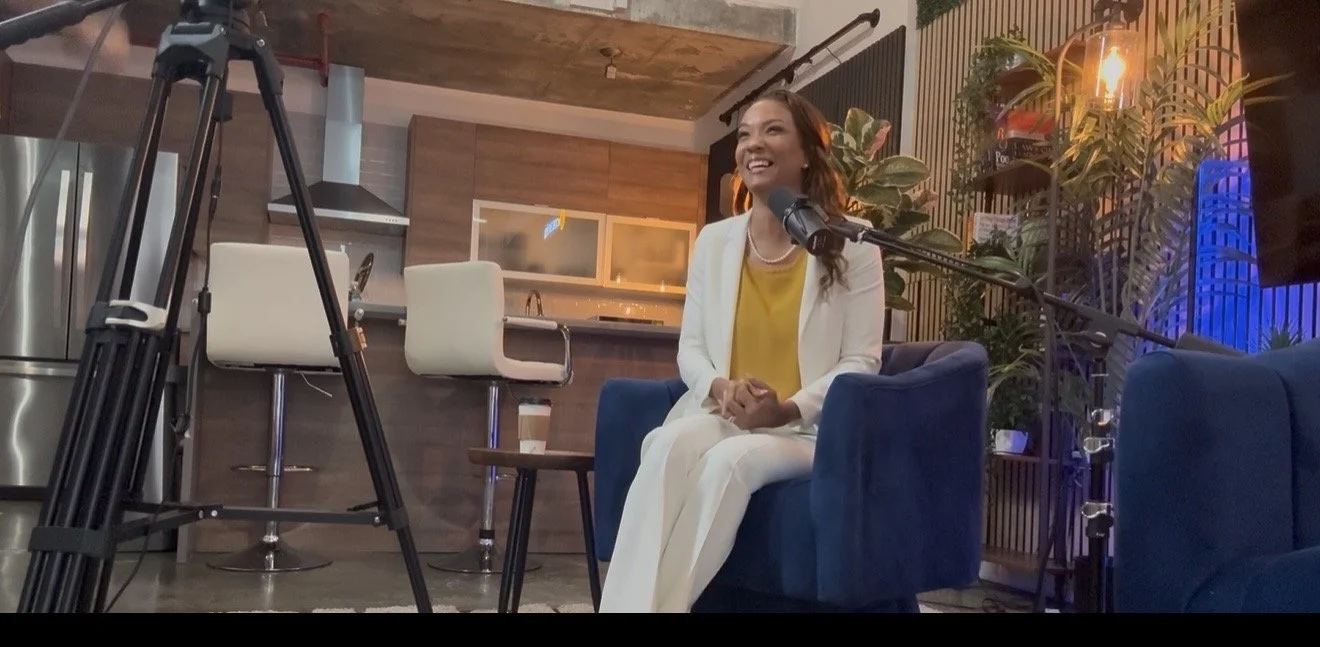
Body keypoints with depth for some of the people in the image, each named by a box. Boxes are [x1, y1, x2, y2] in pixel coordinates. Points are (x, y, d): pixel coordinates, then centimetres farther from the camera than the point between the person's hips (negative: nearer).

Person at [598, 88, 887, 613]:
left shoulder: (853, 247, 1)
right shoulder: (713, 240, 11)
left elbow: (861, 361, -2)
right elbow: (690, 347, 11)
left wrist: (789, 409, -19)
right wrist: (719, 387, -12)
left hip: (806, 429, -2)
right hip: (717, 415, 3)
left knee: (729, 461, -35)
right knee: (670, 445, -33)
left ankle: (659, 602, -26)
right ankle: (631, 605, -33)